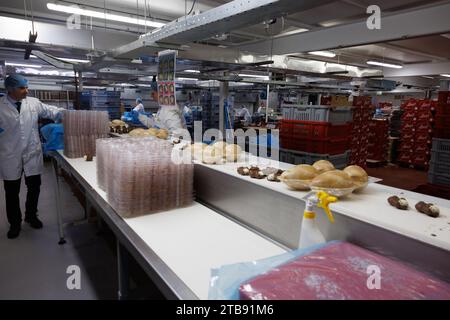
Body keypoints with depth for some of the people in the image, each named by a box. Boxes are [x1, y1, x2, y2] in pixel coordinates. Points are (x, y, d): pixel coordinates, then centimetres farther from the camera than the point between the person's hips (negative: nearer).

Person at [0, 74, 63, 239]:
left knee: (34, 187, 12)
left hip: (32, 153, 2)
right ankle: (15, 223, 28)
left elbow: (51, 111, 4)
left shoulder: (33, 102, 1)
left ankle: (31, 216, 34)